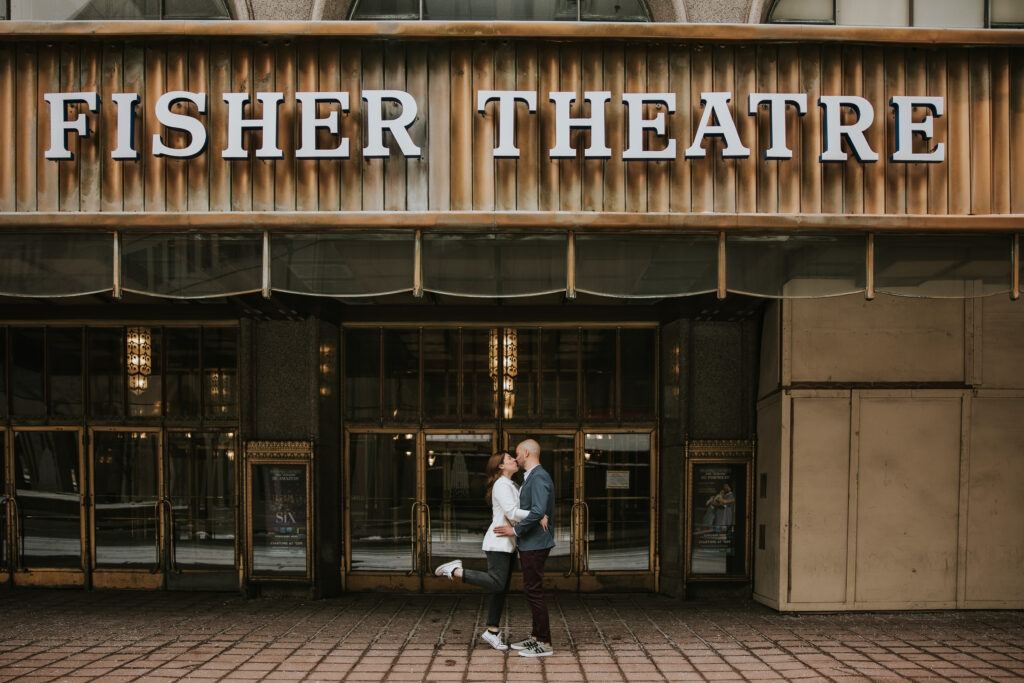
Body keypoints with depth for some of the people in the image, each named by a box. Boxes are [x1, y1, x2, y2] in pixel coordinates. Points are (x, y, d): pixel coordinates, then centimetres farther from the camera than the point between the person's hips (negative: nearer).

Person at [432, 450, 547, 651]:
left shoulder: (512, 486, 20)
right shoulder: (501, 485, -11)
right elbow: (512, 512, -22)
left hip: (508, 544, 9)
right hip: (498, 543, -9)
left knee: (502, 589, 7)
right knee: (497, 583, -20)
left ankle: (492, 631, 10)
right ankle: (456, 570, -9)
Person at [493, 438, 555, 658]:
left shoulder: (539, 477, -18)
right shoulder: (531, 477, 15)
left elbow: (538, 512, -28)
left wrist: (516, 530, -20)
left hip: (535, 545, -10)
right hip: (529, 544, 10)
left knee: (534, 591, -7)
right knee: (532, 591, 15)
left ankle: (544, 643, -2)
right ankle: (536, 637, 22)